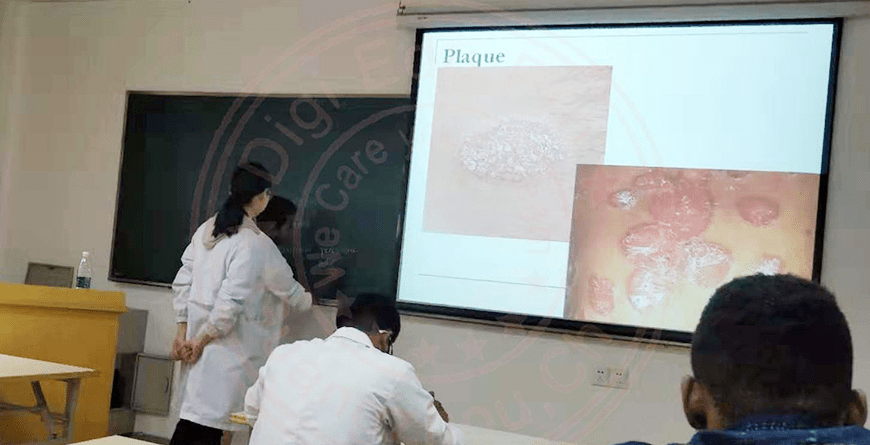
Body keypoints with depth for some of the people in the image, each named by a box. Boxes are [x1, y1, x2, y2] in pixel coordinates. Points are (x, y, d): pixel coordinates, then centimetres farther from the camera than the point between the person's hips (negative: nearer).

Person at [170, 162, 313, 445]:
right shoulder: (256, 244, -16)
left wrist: (183, 331, 12)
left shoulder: (207, 229, 8)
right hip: (226, 351, -8)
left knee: (191, 420, 13)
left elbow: (183, 282, 10)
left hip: (201, 341, 8)